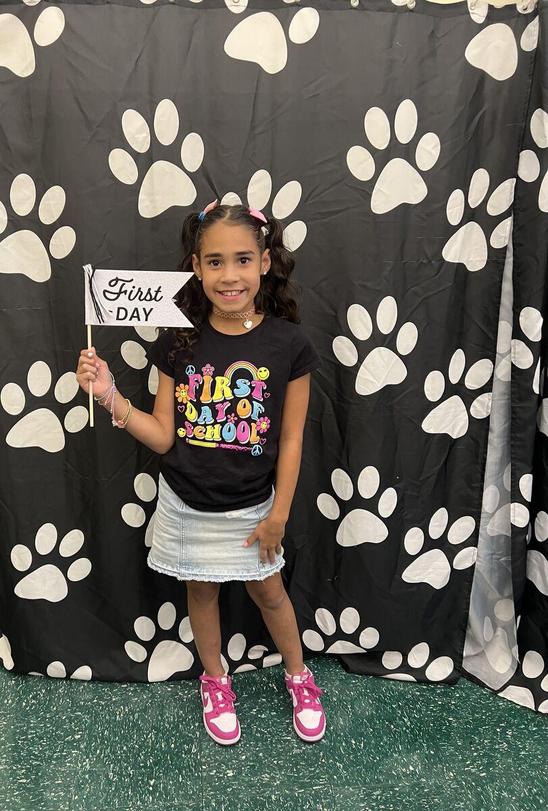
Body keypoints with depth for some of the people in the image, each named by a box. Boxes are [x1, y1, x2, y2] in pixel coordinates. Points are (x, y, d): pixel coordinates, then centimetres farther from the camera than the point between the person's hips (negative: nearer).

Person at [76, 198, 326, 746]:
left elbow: (291, 439, -9)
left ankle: (298, 676, 46)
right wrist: (110, 397, -22)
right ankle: (215, 682, 48)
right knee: (201, 591, 20)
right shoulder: (178, 341, -11)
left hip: (250, 507, -1)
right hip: (187, 505, 2)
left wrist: (278, 515, -5)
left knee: (267, 591, 18)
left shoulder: (289, 344, -16)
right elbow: (163, 435, -8)